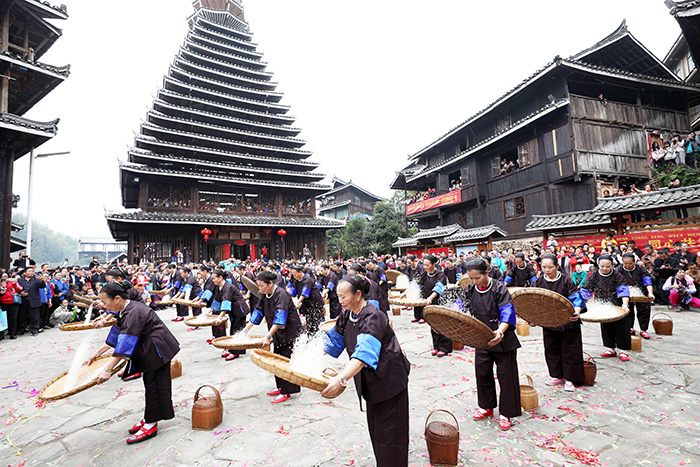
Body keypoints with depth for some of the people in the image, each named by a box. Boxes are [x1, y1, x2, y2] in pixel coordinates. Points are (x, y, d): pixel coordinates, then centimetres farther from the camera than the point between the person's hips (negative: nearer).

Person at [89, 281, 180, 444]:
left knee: (154, 386, 0)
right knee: (150, 385, 17)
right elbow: (115, 335, 17)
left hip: (158, 350, -10)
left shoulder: (134, 313, -26)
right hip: (149, 352, 10)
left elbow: (124, 345, -30)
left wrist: (108, 369, -29)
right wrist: (97, 354, 17)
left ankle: (151, 425, 10)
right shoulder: (124, 311, 5)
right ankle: (149, 418, 30)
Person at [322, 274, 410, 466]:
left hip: (389, 381, -8)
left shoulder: (373, 317, -28)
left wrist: (341, 378, -50)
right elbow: (333, 340, 9)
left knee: (388, 433, 4)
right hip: (371, 382, 8)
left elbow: (364, 354, -40)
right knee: (375, 429, 21)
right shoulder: (347, 315, -2)